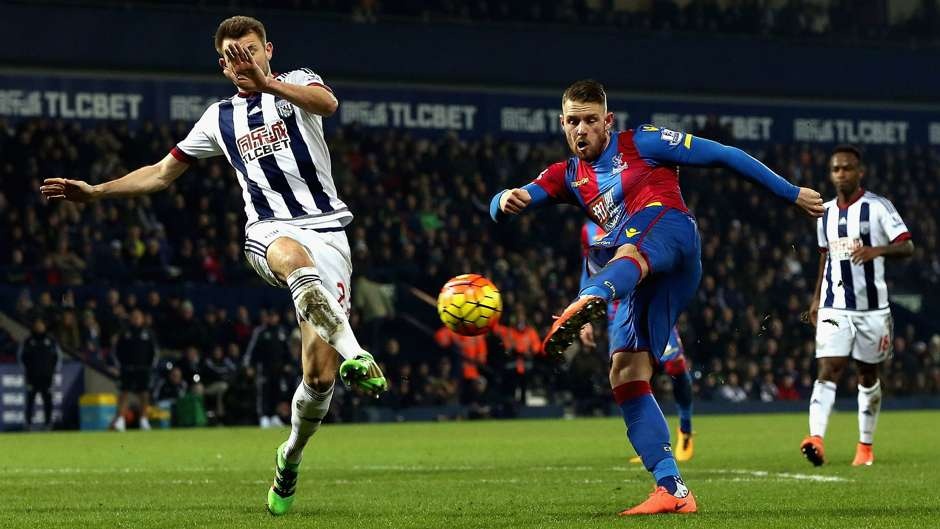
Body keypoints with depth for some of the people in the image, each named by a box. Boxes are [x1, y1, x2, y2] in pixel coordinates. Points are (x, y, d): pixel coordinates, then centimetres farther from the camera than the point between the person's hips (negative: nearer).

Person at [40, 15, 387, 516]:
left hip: (327, 229, -1)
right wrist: (96, 191, 19)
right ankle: (353, 354, -61)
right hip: (270, 231, 1)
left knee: (320, 371, -9)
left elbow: (327, 103, -18)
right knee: (293, 258, -42)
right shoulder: (220, 118, 20)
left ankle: (291, 456, 19)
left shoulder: (296, 82, 8)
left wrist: (267, 83, -31)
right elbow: (163, 172, 28)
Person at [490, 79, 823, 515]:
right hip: (646, 279, 7)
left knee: (629, 254, -41)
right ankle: (672, 490, -8)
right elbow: (500, 208, 12)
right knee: (625, 376, -5)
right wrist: (508, 200, -15)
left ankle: (590, 301, -79)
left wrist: (791, 193, 11)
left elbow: (724, 155, 12)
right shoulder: (568, 176, 24)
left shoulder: (640, 144, 11)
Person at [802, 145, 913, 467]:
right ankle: (816, 439, -29)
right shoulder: (825, 213, 11)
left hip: (871, 307, -2)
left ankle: (865, 446, 21)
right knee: (828, 370, -14)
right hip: (834, 308, 2)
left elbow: (907, 247, -11)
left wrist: (877, 250, -29)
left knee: (868, 376, 9)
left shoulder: (878, 207, -5)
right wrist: (817, 298, 17)